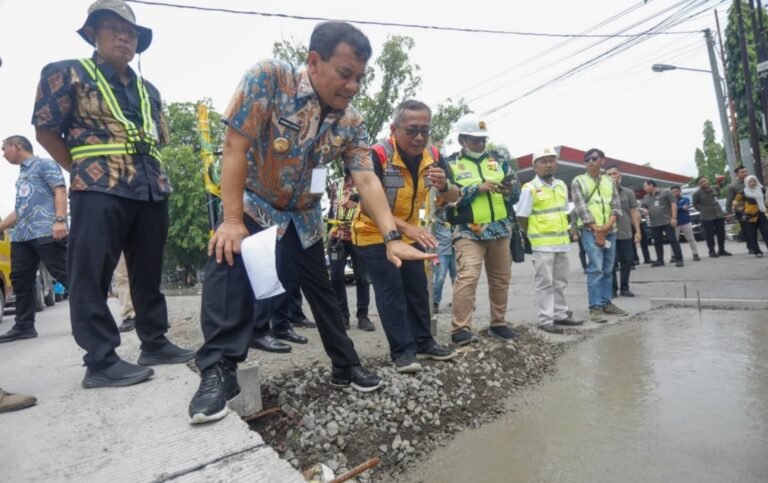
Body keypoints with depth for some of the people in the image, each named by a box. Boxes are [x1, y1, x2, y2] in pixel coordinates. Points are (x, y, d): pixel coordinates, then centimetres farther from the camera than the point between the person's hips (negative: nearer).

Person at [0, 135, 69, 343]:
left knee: (65, 273, -12)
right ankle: (24, 326, 14)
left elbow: (60, 190, -12)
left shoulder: (44, 164, 4)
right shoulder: (21, 175, 29)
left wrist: (60, 220, -24)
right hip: (22, 235, 9)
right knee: (20, 278, 7)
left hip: (46, 231, -9)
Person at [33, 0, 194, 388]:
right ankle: (101, 361, 1)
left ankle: (154, 343, 19)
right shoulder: (67, 73, 6)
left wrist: (151, 173, 11)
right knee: (92, 276, -5)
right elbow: (46, 130, 2)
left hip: (152, 189, 6)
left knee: (148, 273, 9)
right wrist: (83, 173, -2)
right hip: (99, 190, -5)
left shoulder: (148, 90, 20)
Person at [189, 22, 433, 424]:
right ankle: (218, 371, -16)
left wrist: (392, 238, -30)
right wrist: (232, 221, -28)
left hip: (303, 215, 4)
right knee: (228, 264, -29)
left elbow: (367, 180, -16)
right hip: (253, 204, -3)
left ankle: (345, 366, 23)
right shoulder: (268, 79, -23)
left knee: (322, 290, 7)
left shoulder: (352, 123, -11)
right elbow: (235, 148, -25)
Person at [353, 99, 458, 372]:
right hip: (375, 234, -6)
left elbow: (454, 198, -3)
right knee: (391, 290, -7)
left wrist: (444, 186, -28)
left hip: (410, 233, 6)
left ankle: (423, 343, 23)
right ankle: (402, 350, 4)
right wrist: (406, 227, -47)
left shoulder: (433, 156, -8)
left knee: (418, 288, 10)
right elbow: (368, 205, -35)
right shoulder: (378, 155, -26)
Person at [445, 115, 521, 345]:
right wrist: (477, 188, -18)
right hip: (469, 233, -5)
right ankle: (460, 329, -9)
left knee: (501, 279, 11)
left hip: (500, 231, 5)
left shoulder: (497, 160, 13)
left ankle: (498, 324, 26)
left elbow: (516, 192, 12)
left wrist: (509, 190, -12)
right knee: (467, 277, -17)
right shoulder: (451, 164, 0)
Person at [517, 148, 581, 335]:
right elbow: (522, 218, -9)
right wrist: (536, 235, -1)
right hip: (542, 244, -7)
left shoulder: (562, 186, 11)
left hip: (562, 242, 7)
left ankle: (560, 315, 26)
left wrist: (565, 231, 13)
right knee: (544, 283, -2)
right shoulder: (530, 188, -10)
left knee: (560, 281, 15)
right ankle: (545, 320, 5)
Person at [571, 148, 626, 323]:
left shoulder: (609, 181, 13)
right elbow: (580, 207, -8)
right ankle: (595, 307, -8)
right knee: (595, 269, -11)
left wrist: (609, 224, -11)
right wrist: (596, 229, -13)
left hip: (610, 231, 5)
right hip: (590, 231, -5)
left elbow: (616, 205, 7)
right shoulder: (578, 181, 0)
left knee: (608, 270, 9)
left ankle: (606, 303, 19)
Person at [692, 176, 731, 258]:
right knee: (709, 235, -1)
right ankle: (712, 251, 9)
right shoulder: (697, 193, -9)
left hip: (719, 214, 5)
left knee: (721, 233, 8)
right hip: (707, 217, -5)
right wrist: (703, 210, 0)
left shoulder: (714, 189, 6)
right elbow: (695, 204, 1)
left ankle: (722, 250, 21)